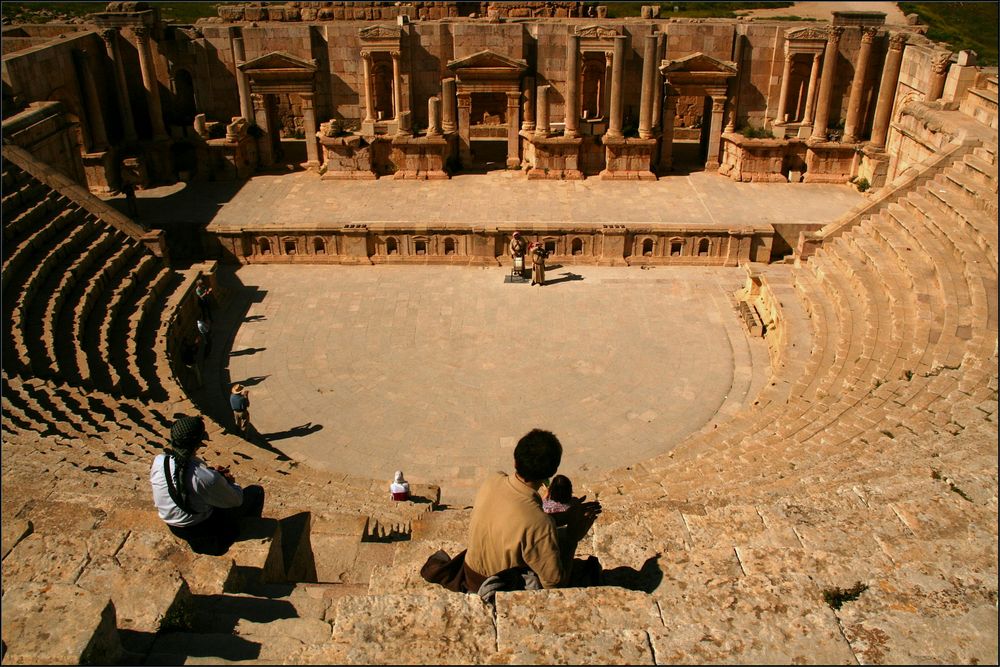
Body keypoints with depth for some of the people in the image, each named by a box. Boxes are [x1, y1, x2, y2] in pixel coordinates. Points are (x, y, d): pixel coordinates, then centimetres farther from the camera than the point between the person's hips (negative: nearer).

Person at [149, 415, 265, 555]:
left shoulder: (158, 461, -18)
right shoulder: (206, 477, -35)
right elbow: (236, 500, -19)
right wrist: (228, 481, 2)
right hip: (200, 529, -6)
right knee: (256, 491, 7)